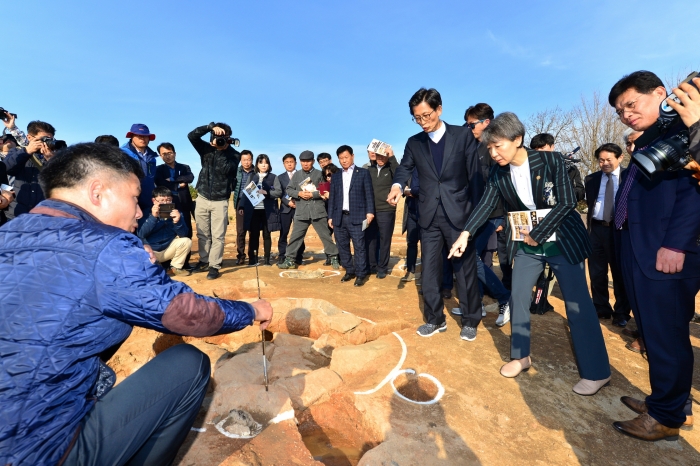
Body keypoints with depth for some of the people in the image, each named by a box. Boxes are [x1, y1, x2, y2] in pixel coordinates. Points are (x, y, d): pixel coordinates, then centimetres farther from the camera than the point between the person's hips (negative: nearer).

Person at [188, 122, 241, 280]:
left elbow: (225, 169, -11)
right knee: (203, 234, 10)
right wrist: (210, 126, -17)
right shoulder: (206, 148, 3)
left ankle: (214, 266, 3)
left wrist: (221, 149, -10)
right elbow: (191, 136, -9)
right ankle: (204, 260, 24)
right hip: (202, 198, 3)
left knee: (218, 236, -3)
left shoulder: (234, 155, -3)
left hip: (220, 201, -3)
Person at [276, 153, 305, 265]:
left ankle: (299, 257, 8)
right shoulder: (280, 178, 14)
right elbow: (280, 194, 5)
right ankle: (282, 256, 8)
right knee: (283, 233, 0)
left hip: (299, 207, -1)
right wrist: (288, 202, -11)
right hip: (285, 208, 1)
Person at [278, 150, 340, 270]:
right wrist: (299, 193, -8)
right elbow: (289, 190, 10)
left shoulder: (319, 174, 4)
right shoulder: (296, 175, 12)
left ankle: (334, 258, 15)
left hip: (318, 211, -2)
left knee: (326, 236, 4)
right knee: (295, 236, 6)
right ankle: (290, 260, 16)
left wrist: (313, 194, -12)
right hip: (301, 212, 2)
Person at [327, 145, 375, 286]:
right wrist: (330, 216, 10)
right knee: (342, 246, 8)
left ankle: (361, 274, 7)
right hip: (339, 217, 4)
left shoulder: (363, 173, 6)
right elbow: (332, 197, 15)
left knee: (359, 246, -3)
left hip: (356, 216, -4)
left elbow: (369, 194, 0)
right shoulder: (335, 176, 16)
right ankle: (349, 271, 21)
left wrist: (370, 211, -10)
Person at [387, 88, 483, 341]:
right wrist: (397, 185, -24)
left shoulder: (463, 135, 1)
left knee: (465, 269, 7)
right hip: (430, 217, 3)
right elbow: (404, 168, 0)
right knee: (429, 270, 9)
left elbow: (475, 175, -1)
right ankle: (435, 319, 26)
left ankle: (470, 320, 25)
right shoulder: (414, 143, 9)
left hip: (459, 213, -2)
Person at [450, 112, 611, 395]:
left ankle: (597, 372, 17)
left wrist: (537, 234, -18)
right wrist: (466, 233, -24)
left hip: (561, 241, -4)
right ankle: (521, 356, 26)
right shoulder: (498, 175, -5)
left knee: (577, 304, 1)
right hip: (526, 245, 4)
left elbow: (566, 202, -18)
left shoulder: (551, 160, -15)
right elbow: (486, 205, -10)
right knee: (517, 299, 7)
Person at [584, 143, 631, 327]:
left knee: (620, 272, 7)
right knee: (596, 272, 10)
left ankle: (621, 312, 23)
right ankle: (601, 308, 26)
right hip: (596, 229, 3)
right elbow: (589, 203, 6)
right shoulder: (591, 179, 9)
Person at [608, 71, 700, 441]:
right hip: (638, 252, 9)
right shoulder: (644, 143, 20)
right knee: (653, 334, 16)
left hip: (665, 253, -9)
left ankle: (665, 418, 17)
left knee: (666, 336, 2)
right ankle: (663, 401, 31)